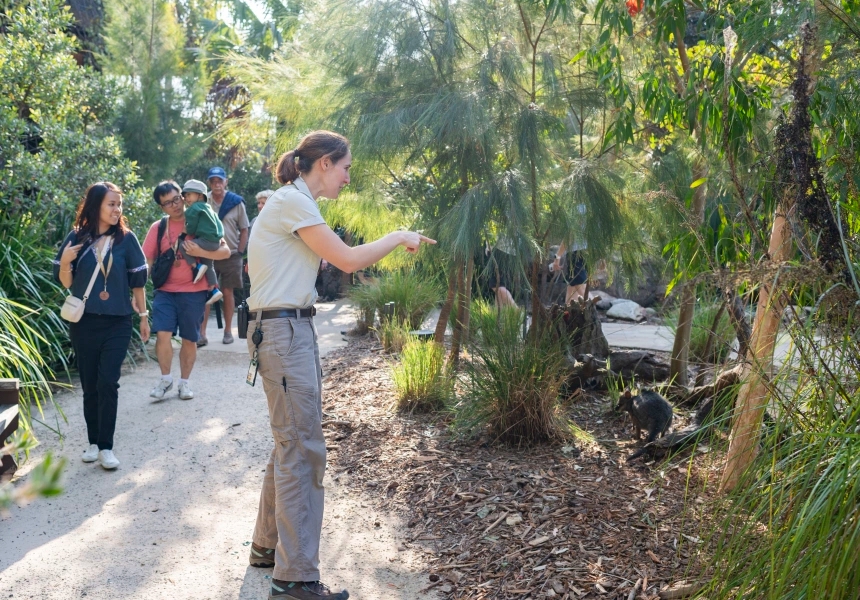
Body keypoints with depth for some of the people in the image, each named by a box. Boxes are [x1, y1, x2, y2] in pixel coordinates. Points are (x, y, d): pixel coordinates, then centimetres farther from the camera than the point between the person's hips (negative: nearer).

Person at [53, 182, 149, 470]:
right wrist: (64, 263, -18)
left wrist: (143, 315, 6)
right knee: (89, 385, 8)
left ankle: (106, 446, -2)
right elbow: (66, 283, 2)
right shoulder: (77, 238, -2)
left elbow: (137, 280, 3)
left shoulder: (125, 238, -3)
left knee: (108, 384, -7)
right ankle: (93, 442, 18)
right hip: (83, 323, 1)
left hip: (117, 323, -1)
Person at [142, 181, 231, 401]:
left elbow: (225, 251, -7)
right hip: (165, 291, 1)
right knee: (162, 334, -12)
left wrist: (201, 252, -23)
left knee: (189, 339, 6)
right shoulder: (158, 228, 3)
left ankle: (184, 381, 24)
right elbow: (146, 261, 3)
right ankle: (165, 378, 9)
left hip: (193, 292, -1)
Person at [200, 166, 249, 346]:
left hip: (231, 256, 0)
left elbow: (244, 230, 4)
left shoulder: (236, 202, -2)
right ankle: (201, 333, -2)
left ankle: (228, 331, 18)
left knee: (227, 292, 8)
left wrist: (240, 253, -2)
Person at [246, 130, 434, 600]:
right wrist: (399, 237, -3)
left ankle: (268, 545, 30)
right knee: (303, 450, -7)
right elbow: (349, 260, -15)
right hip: (285, 332, -10)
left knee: (290, 444, 17)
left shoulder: (292, 203, 17)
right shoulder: (293, 202, -13)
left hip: (288, 329, 10)